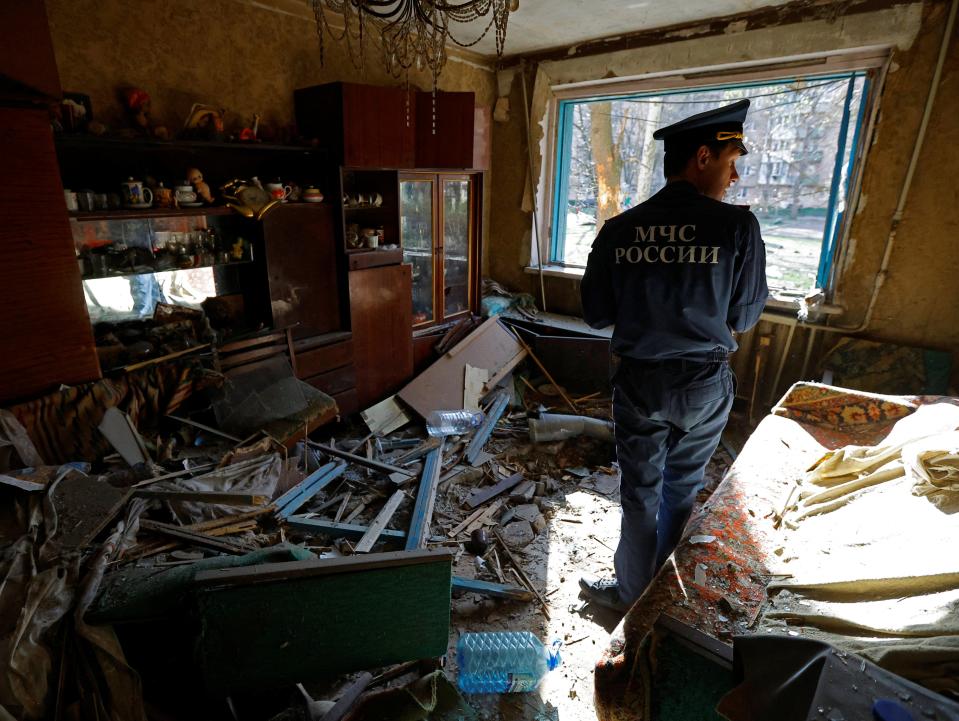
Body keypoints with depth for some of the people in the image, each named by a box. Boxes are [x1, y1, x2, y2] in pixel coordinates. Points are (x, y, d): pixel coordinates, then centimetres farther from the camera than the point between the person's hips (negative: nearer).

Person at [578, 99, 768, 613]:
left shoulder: (617, 230, -9)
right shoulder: (737, 226, -13)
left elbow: (595, 314, -3)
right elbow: (744, 318, -5)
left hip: (639, 380, 0)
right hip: (705, 383, 1)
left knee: (640, 492, 15)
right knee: (682, 490, 22)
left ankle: (632, 592, 33)